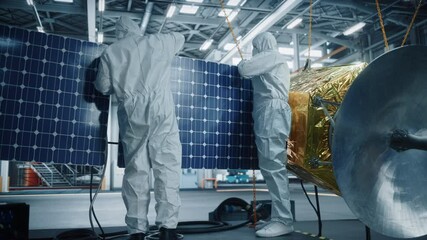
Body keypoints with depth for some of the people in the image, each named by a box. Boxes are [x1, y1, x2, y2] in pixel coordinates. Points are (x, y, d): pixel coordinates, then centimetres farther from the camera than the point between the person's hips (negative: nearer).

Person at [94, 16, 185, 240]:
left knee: (135, 169, 5)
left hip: (130, 113, 2)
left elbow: (102, 86, 11)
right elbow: (180, 38, 31)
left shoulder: (110, 52, 15)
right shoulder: (157, 41, 13)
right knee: (167, 165, -2)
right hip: (159, 108, -2)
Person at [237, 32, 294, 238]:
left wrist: (242, 62, 15)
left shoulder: (272, 55, 2)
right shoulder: (273, 62, 31)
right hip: (269, 114, 10)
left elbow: (244, 69, -6)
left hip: (272, 111, -10)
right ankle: (278, 218, 10)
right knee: (271, 167, 6)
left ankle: (283, 221, -12)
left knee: (273, 167, -14)